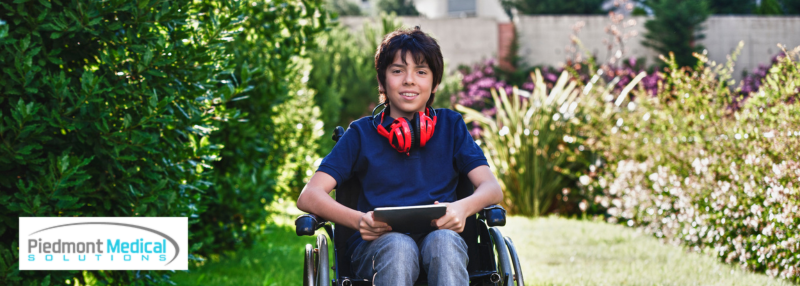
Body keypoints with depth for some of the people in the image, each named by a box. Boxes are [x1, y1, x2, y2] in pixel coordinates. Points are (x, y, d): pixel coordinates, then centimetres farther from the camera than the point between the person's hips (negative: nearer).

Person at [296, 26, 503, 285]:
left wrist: (462, 208, -19)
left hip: (441, 238, 1)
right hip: (376, 244, -1)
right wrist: (359, 220, -19)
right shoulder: (362, 133, 14)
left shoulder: (450, 125, 18)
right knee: (398, 246, -36)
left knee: (443, 241, -35)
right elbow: (308, 197, 3)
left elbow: (492, 188, 7)